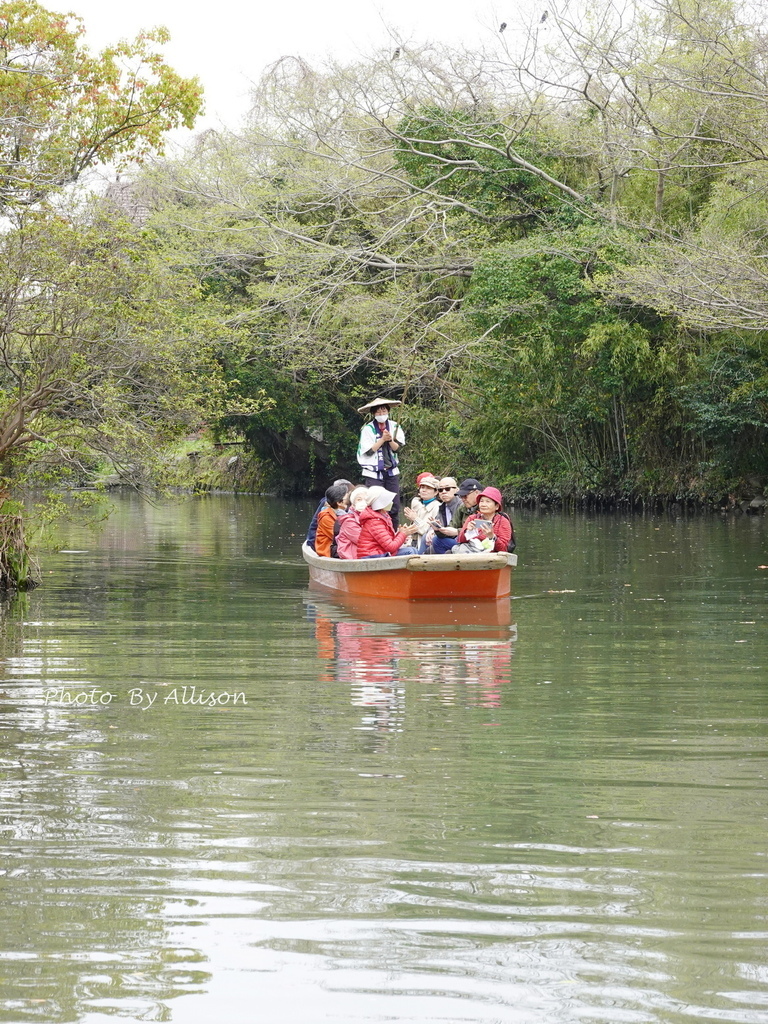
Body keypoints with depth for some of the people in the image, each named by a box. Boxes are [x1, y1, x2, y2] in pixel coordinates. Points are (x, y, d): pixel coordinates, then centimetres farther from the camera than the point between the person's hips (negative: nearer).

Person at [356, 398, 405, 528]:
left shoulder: (394, 427, 6)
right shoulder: (368, 429, -5)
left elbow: (397, 448, 0)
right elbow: (369, 451, -11)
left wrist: (390, 440, -18)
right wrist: (382, 439, -16)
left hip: (391, 472, 4)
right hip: (373, 473, -4)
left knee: (395, 507, 3)